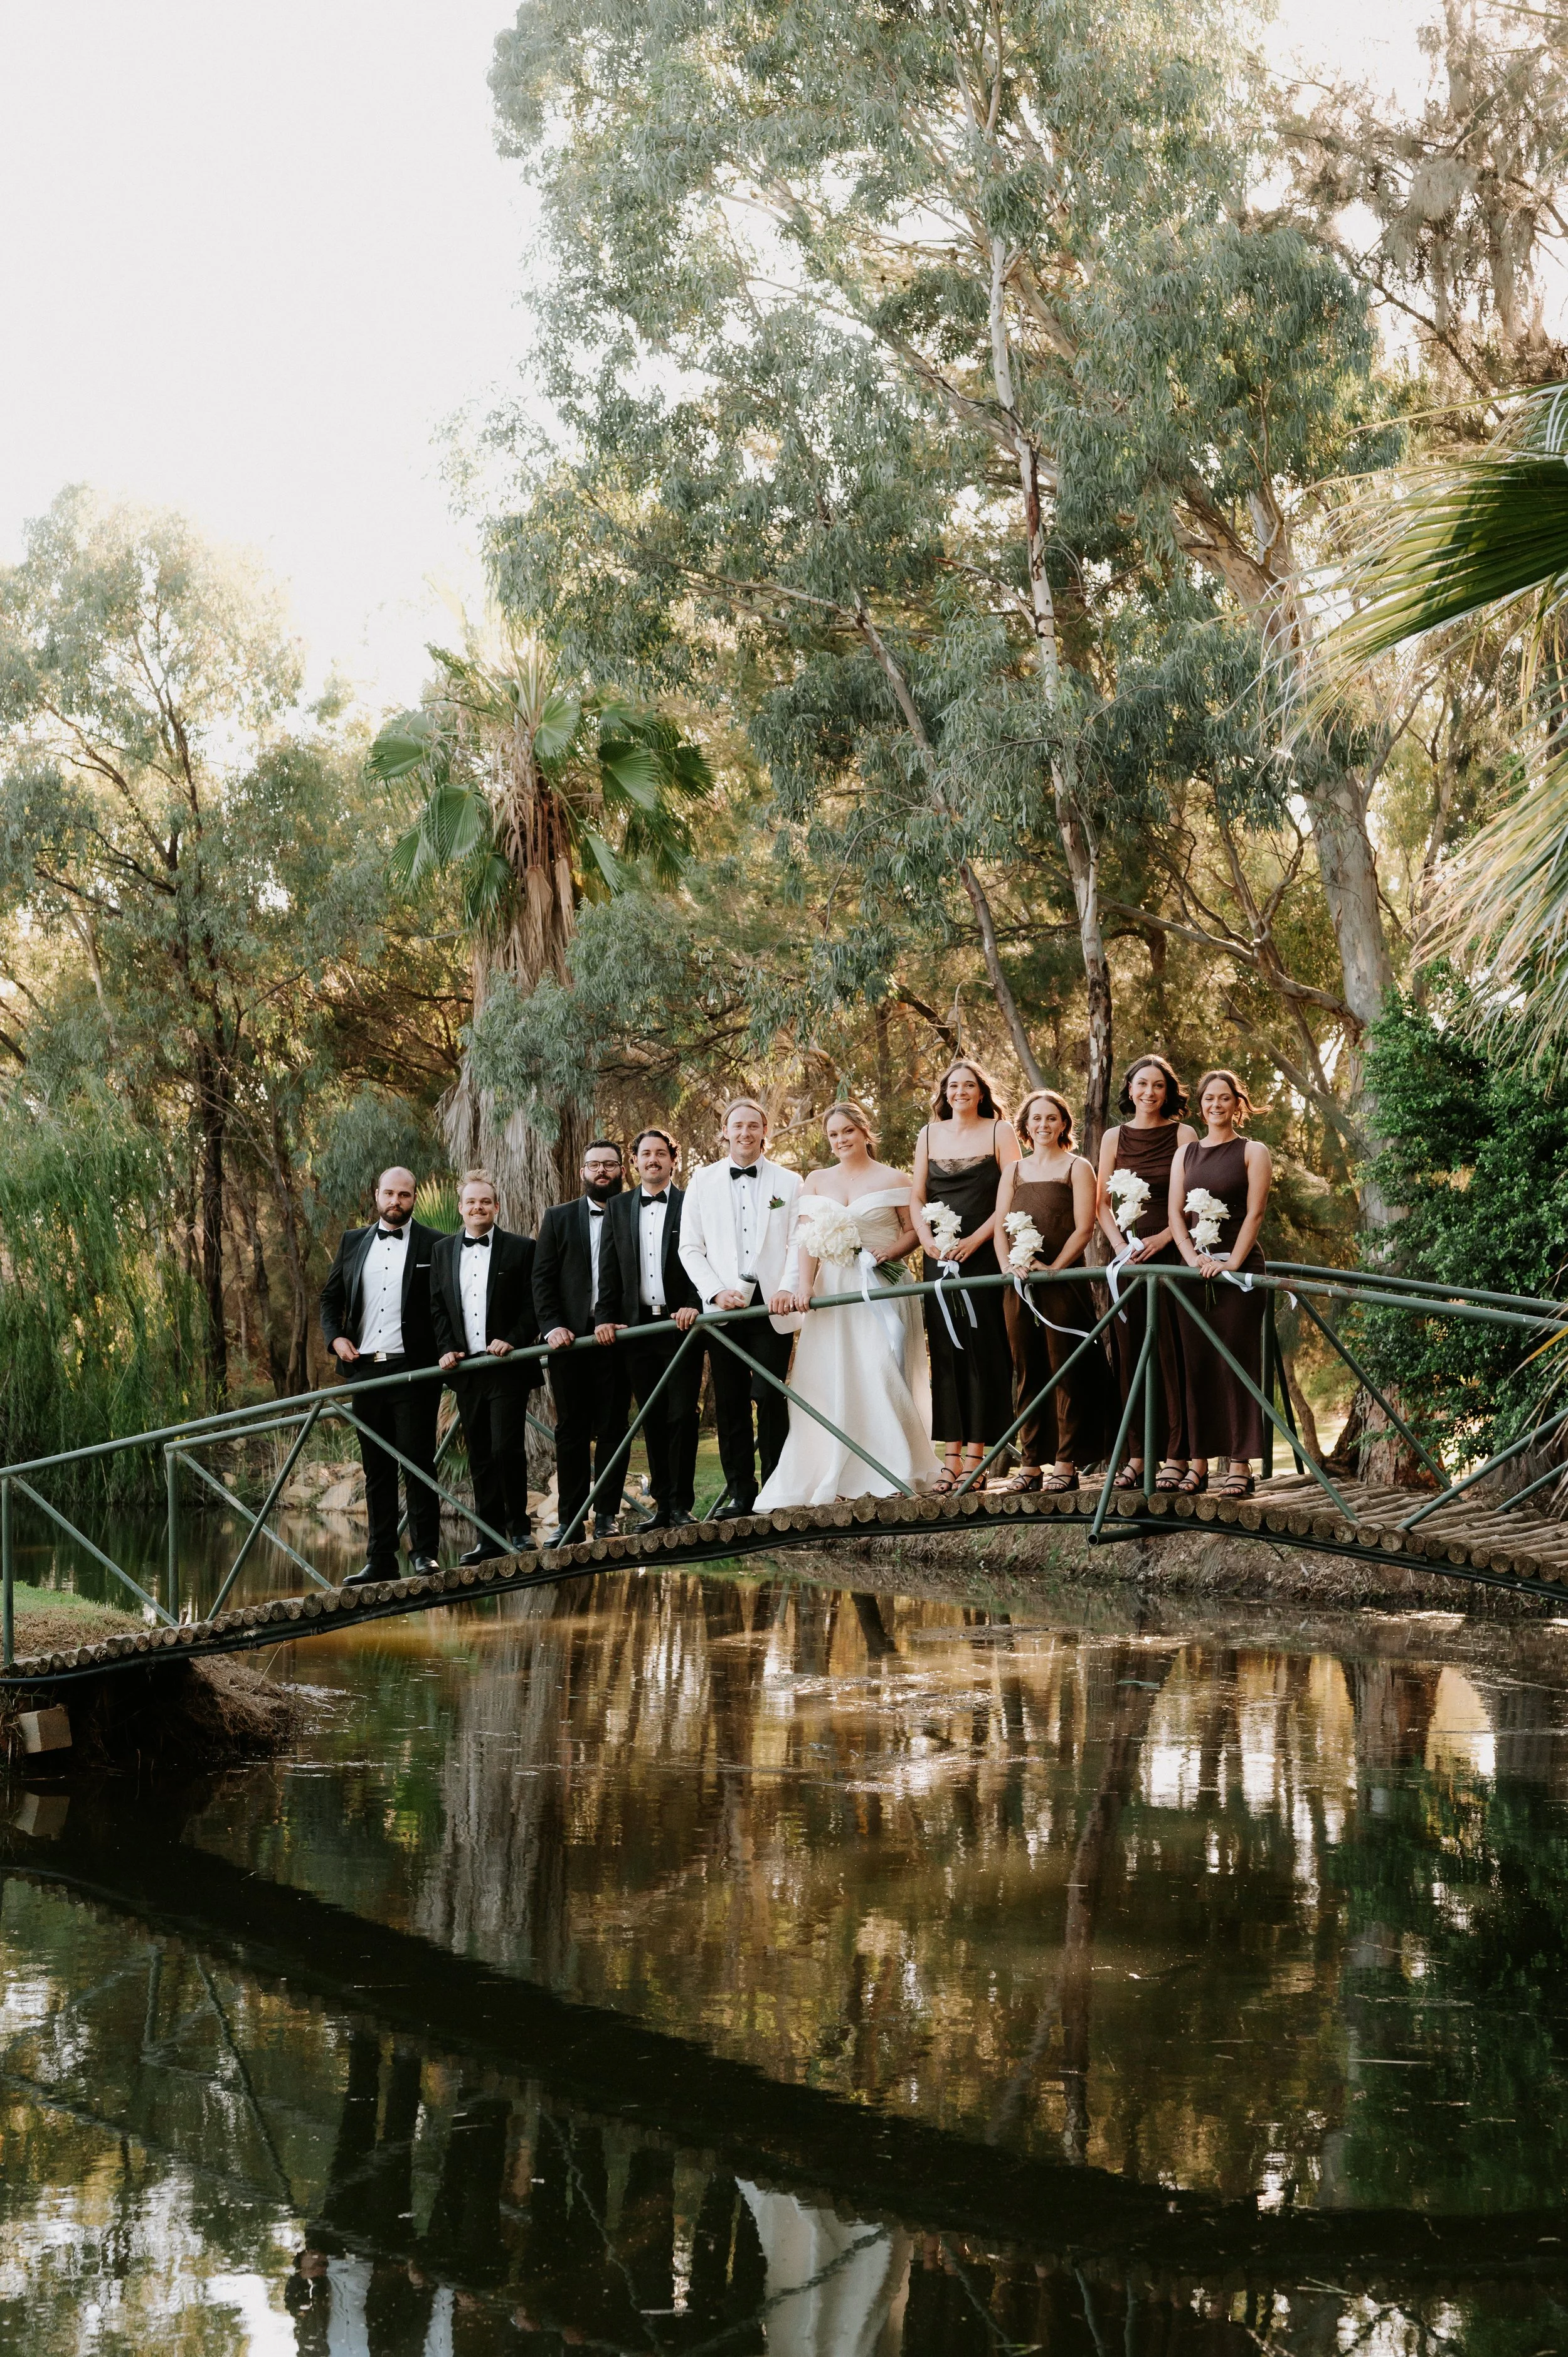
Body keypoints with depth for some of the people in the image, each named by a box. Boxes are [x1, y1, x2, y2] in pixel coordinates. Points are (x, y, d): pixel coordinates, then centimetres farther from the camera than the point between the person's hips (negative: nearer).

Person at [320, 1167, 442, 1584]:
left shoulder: (433, 1245, 2)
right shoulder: (353, 1243, 14)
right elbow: (329, 1297, 20)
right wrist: (335, 1337, 4)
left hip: (414, 1369, -4)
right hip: (365, 1370, 4)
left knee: (418, 1463, -6)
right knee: (376, 1469, 7)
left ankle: (426, 1553, -1)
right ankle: (380, 1558, 10)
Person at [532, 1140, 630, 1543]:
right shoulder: (558, 1218, 13)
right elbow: (542, 1278, 7)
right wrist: (552, 1327, -6)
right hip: (569, 1337, 1)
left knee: (612, 1428, 0)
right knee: (571, 1431, 3)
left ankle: (606, 1515, 5)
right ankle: (568, 1520, 4)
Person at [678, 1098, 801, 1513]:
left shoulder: (789, 1183, 9)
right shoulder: (703, 1182, 11)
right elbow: (690, 1248, 7)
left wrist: (789, 1291, -13)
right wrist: (717, 1293, -7)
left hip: (772, 1304, -1)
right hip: (723, 1306, 1)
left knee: (770, 1396, -8)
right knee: (730, 1403, 1)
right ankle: (740, 1494, 5)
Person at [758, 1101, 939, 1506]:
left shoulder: (893, 1180, 6)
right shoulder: (816, 1182, 12)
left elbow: (914, 1230, 2)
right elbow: (806, 1239, 1)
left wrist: (889, 1253, -18)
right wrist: (802, 1287, -12)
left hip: (882, 1290, -3)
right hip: (833, 1291, 3)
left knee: (883, 1376, -10)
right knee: (829, 1379, -2)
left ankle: (892, 1474, -8)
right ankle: (834, 1479, 0)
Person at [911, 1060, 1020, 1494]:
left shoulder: (999, 1132, 3)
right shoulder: (930, 1135, 14)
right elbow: (918, 1198, 13)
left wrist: (976, 1240, -13)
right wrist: (927, 1239, -5)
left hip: (984, 1253, -4)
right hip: (940, 1256, 4)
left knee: (982, 1349, -6)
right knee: (945, 1352, 1)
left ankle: (975, 1455, -5)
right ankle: (951, 1457, 3)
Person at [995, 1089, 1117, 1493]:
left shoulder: (1077, 1168, 4)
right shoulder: (1014, 1171, 16)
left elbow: (1084, 1228, -4)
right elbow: (1000, 1227, 12)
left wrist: (1054, 1268, -14)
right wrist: (1011, 1264, -6)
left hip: (1064, 1282, -4)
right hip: (1020, 1287, 4)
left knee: (1065, 1371, -4)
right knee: (1027, 1373, 5)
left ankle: (1066, 1464, -2)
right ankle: (1029, 1464, 9)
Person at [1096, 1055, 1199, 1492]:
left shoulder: (1183, 1135, 4)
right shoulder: (1115, 1138, 12)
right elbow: (1103, 1201, 12)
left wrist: (1163, 1238, -13)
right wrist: (1120, 1243, -4)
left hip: (1172, 1251, -3)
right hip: (1128, 1254, 3)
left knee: (1172, 1351, -7)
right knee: (1131, 1352, 1)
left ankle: (1176, 1456, -7)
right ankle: (1137, 1456, 4)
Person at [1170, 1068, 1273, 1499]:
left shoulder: (1252, 1152, 4)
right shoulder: (1185, 1155, 16)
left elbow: (1255, 1213, -4)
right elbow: (1176, 1212, 8)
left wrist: (1231, 1263, -15)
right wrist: (1193, 1257, -9)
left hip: (1237, 1269, -4)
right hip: (1194, 1269, 4)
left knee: (1234, 1362, -8)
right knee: (1195, 1363, 1)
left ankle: (1239, 1464, -9)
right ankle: (1198, 1460, 3)